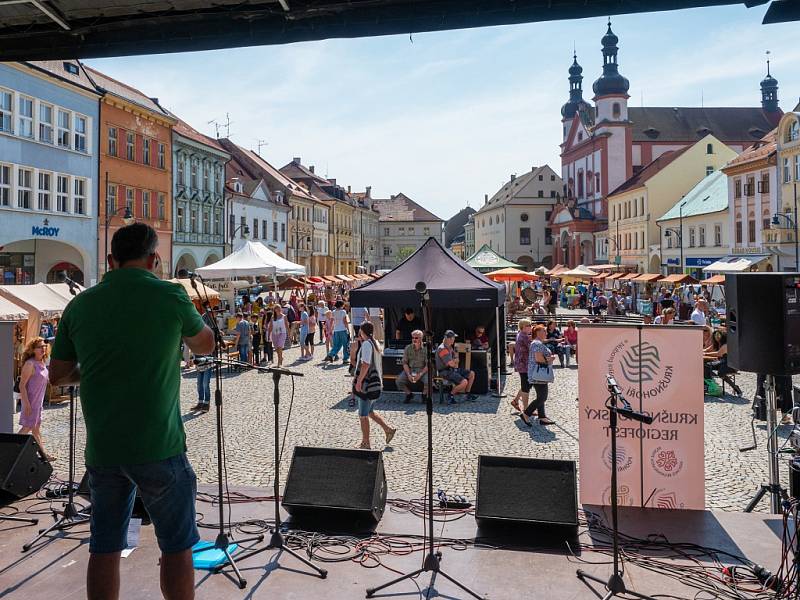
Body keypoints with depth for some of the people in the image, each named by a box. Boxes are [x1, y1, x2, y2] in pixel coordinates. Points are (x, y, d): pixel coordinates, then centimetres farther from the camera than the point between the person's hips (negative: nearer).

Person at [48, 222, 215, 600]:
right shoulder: (169, 295, -9)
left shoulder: (80, 304, 4)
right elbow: (205, 346, 8)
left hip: (101, 450, 5)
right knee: (177, 546, 9)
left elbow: (58, 375, 12)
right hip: (158, 448, -4)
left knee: (104, 548, 16)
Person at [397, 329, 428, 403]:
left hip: (422, 370, -2)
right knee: (399, 381, -22)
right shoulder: (407, 348, 2)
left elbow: (428, 365, -8)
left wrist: (420, 374, -21)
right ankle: (409, 394, 8)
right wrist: (408, 375, -14)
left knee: (428, 381, -31)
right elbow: (405, 363, 1)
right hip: (409, 369, 2)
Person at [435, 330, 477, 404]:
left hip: (453, 369, 10)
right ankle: (451, 394, -4)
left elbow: (456, 360, 20)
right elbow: (451, 364, -22)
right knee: (464, 382, -25)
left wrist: (455, 362, -3)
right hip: (445, 372, -10)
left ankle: (468, 394, 20)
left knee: (471, 374, 10)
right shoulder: (442, 349, -20)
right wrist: (455, 361, 0)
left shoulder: (450, 347, 12)